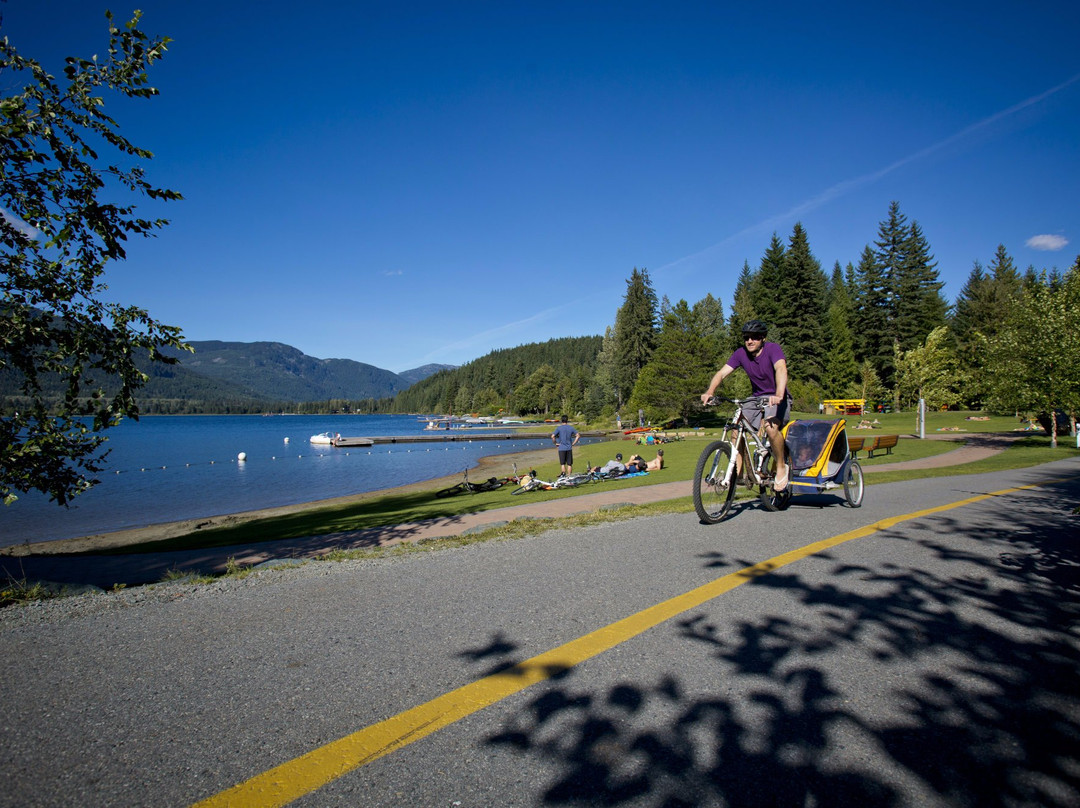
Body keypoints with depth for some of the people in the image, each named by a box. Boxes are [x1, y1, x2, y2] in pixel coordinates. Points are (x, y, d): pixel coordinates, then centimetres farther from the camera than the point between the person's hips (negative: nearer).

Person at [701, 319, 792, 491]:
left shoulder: (773, 349, -17)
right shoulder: (741, 353, -3)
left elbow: (781, 369, -35)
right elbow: (722, 373, -12)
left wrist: (779, 395, -53)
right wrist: (710, 392, -32)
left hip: (777, 398, -5)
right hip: (757, 398, 5)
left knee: (771, 427, -32)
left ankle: (781, 466, -9)